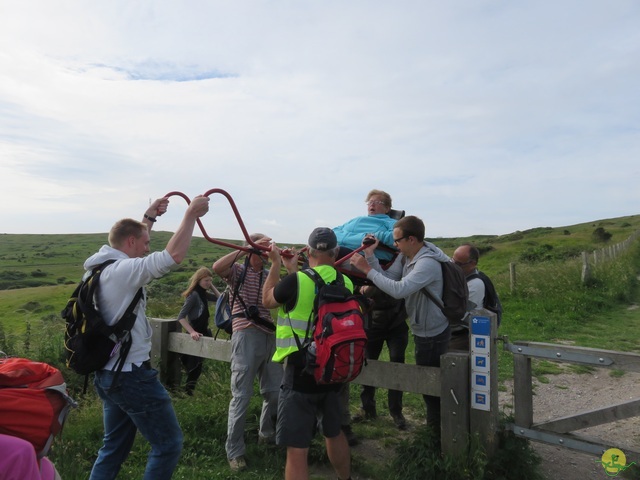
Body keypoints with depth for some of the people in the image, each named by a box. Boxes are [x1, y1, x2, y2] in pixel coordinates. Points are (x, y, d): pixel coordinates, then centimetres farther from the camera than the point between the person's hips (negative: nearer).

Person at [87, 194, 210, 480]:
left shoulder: (102, 266, 8)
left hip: (108, 374, 10)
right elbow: (173, 255, -31)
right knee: (168, 444, 3)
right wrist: (191, 214, -22)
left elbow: (133, 241, 27)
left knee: (114, 447, 21)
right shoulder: (123, 270, -20)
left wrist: (150, 217, 32)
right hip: (132, 376, -10)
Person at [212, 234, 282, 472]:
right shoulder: (238, 270, 2)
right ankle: (234, 451, 11)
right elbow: (217, 267, -21)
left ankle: (267, 434, 36)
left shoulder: (270, 275, 17)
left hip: (270, 337, 6)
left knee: (275, 392, 13)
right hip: (246, 337, -6)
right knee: (242, 395, -1)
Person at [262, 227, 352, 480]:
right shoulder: (346, 283, -1)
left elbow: (267, 300, 3)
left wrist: (276, 264, 12)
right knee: (334, 433, 27)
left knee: (297, 449, 3)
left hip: (300, 373, -6)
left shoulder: (296, 281, -16)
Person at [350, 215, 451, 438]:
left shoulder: (428, 263, -30)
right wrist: (370, 255, -15)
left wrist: (367, 270, -31)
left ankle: (438, 429, 27)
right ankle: (435, 423, 42)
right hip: (425, 329, 9)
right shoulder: (406, 255, -2)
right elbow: (388, 277, -7)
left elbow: (398, 289, -37)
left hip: (432, 334, -9)